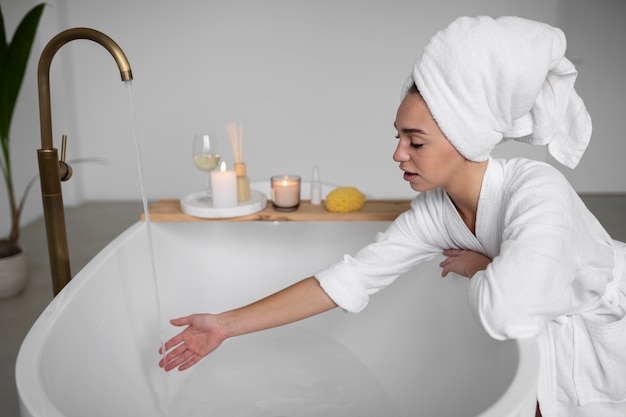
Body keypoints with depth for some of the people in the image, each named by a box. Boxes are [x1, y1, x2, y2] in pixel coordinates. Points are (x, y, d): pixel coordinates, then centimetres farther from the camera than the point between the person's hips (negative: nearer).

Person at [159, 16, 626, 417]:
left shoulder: (538, 191, -36)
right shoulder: (433, 212, -16)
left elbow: (505, 313, -48)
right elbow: (348, 280, -16)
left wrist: (475, 265, -25)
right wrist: (227, 324, -16)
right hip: (569, 330, 4)